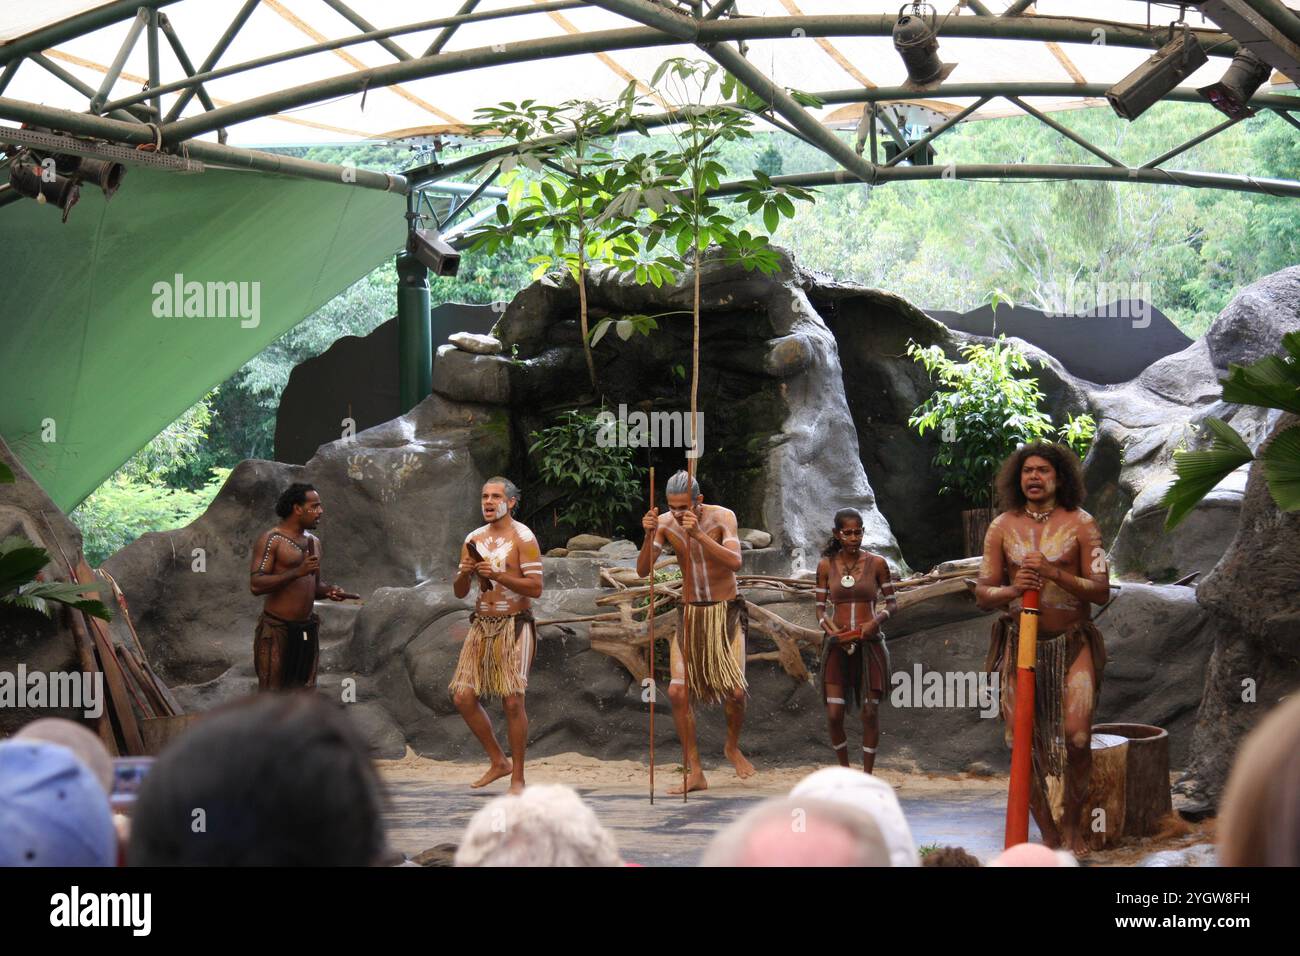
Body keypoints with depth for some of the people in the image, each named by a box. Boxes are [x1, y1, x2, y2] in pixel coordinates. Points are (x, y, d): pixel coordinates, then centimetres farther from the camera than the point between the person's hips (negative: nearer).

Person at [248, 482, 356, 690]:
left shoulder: (314, 541, 15)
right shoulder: (271, 539, -8)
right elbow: (255, 584, -18)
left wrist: (328, 590, 3)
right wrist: (297, 572, -23)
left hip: (307, 629, 7)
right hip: (277, 628, -7)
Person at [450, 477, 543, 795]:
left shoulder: (522, 538, -6)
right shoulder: (473, 539, 12)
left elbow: (535, 589, -13)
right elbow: (459, 592, 15)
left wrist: (497, 575, -21)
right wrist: (464, 574, -7)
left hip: (513, 626, -6)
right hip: (482, 625, 6)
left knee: (513, 701, -10)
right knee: (463, 696, 0)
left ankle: (517, 777, 0)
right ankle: (498, 761, 17)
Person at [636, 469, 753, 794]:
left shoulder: (722, 517, -16)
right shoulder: (665, 523, -8)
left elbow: (735, 562, -30)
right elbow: (643, 570, -11)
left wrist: (699, 534, -40)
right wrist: (648, 536, -29)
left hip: (726, 612, -3)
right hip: (689, 613, 3)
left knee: (734, 692, -10)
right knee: (678, 692, -9)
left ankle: (733, 746, 22)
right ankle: (694, 773, 0)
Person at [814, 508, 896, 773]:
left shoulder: (876, 563, 0)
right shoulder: (826, 565, 3)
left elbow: (892, 603, 5)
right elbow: (820, 609, 7)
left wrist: (876, 621, -14)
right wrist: (833, 632, -12)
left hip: (870, 644, -1)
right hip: (836, 646, 1)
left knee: (870, 713, 0)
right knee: (834, 715, -5)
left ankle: (867, 775, 11)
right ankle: (844, 771, 16)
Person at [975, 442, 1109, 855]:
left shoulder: (1081, 524, 1)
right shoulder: (1002, 527, 7)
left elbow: (1101, 591, -5)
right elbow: (982, 594, 6)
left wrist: (1054, 573, -19)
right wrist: (1012, 590, -16)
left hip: (1072, 643, -2)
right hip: (1020, 644, 2)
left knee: (1077, 736, -16)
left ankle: (1072, 825, 6)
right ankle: (1048, 834, 12)